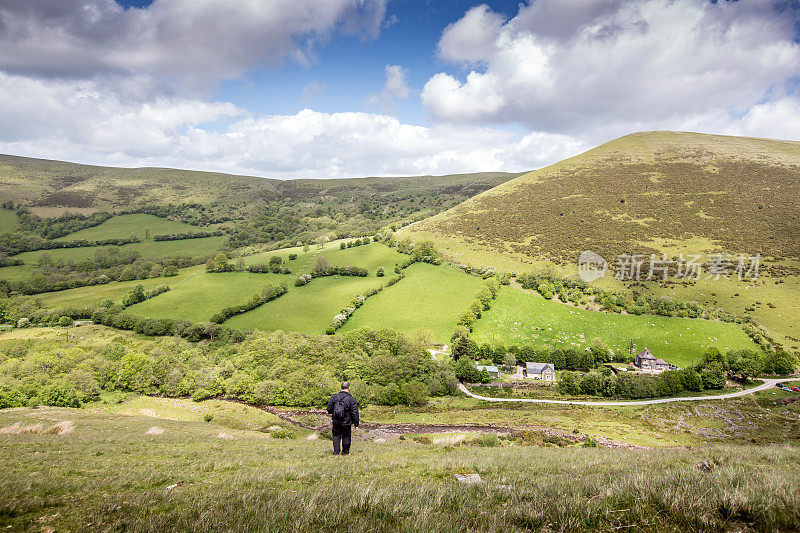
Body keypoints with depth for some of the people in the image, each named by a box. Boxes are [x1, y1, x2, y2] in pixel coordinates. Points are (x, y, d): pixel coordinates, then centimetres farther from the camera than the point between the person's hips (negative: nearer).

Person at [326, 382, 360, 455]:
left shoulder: (334, 397, -3)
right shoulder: (351, 399, -11)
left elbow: (329, 408, 4)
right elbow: (355, 413, -9)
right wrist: (356, 424, -2)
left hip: (335, 421, 2)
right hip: (346, 423, -2)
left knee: (336, 436, 15)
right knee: (346, 437, 13)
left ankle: (336, 451, 12)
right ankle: (345, 451, 24)